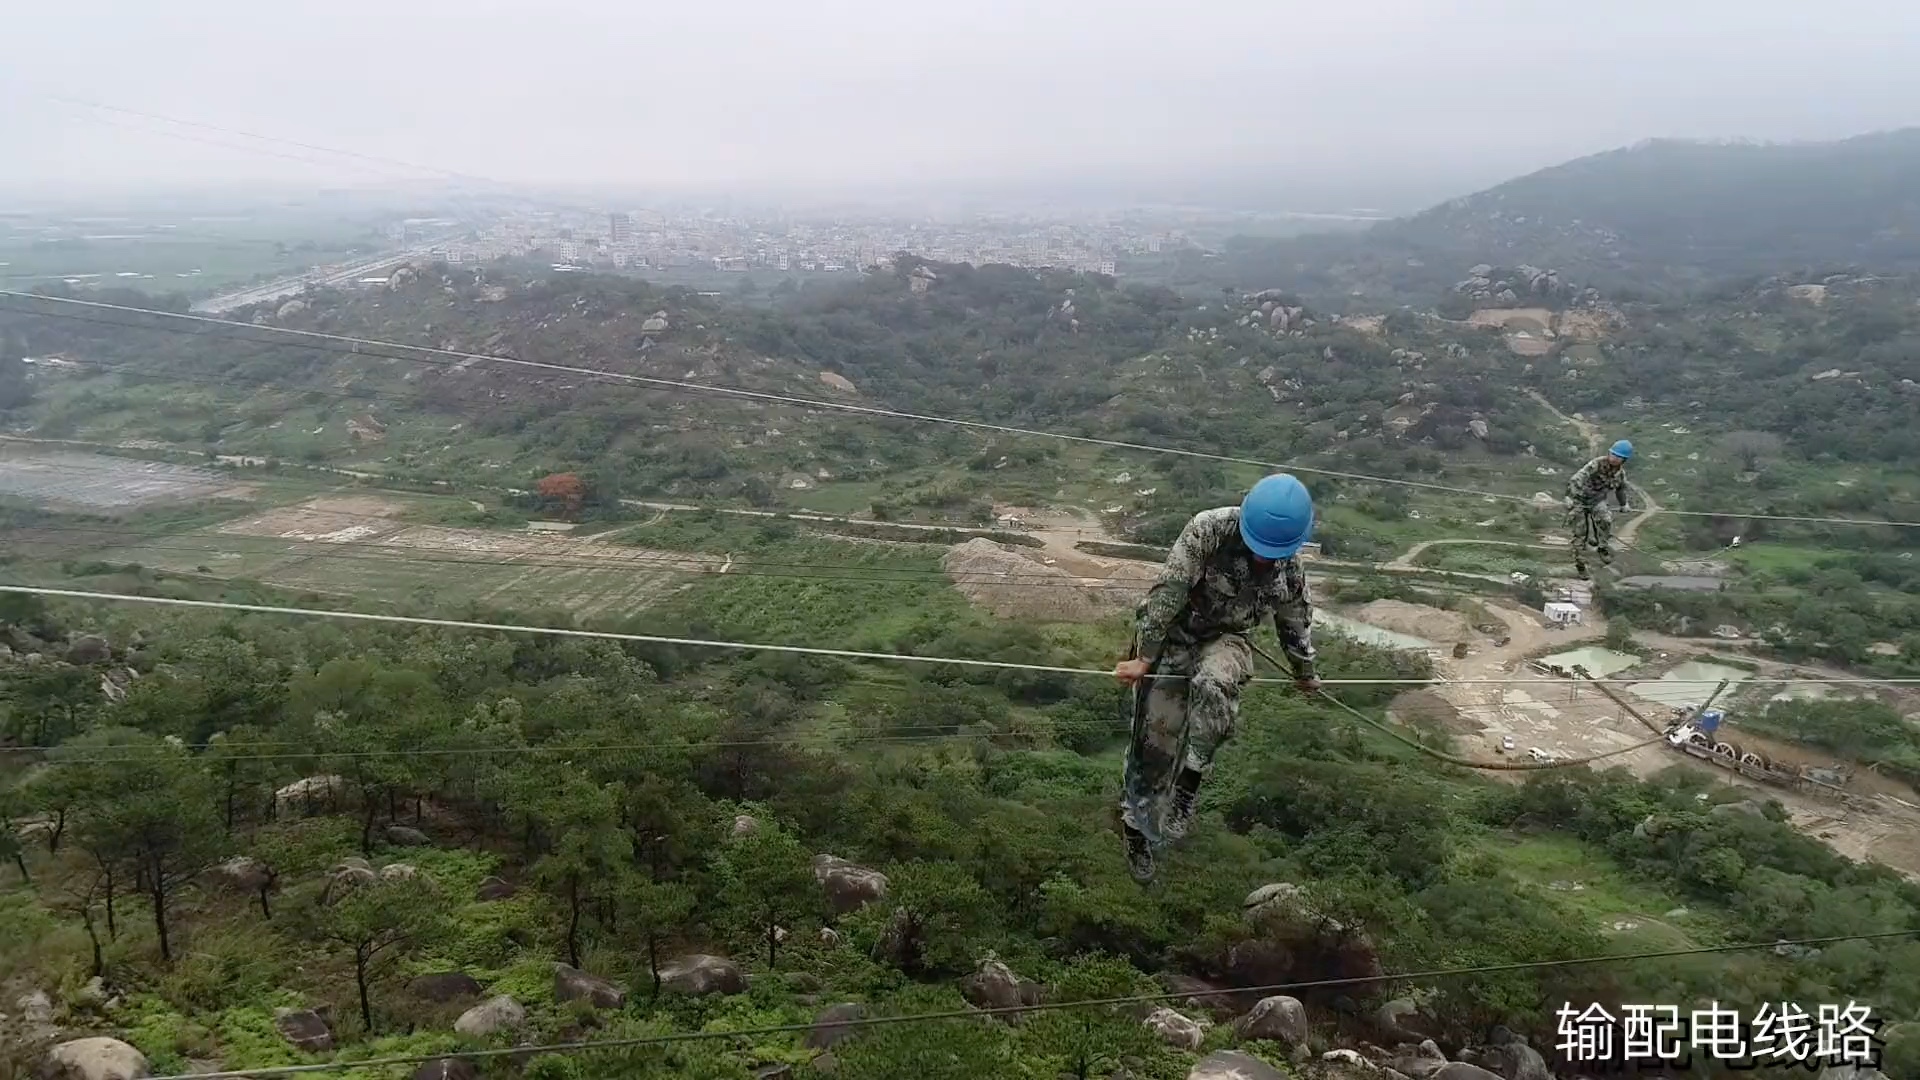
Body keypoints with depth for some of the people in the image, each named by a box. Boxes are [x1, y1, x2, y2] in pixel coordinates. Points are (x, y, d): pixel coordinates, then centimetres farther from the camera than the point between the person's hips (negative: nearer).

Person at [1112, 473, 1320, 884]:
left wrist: (1305, 674, 25)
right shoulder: (1208, 530, -24)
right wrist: (1143, 657, -27)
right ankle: (1137, 827, 16)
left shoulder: (1290, 569, -9)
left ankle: (1187, 790, -24)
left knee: (1213, 685, -34)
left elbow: (1296, 622, 10)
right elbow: (1167, 592, -25)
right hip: (1174, 633, -2)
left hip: (1226, 639, 2)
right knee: (1156, 736, -4)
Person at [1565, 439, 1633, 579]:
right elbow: (1577, 479, -38)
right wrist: (1569, 497, -48)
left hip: (1597, 501, 4)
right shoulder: (1596, 464, -28)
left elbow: (1621, 487, 15)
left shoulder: (1621, 472, -8)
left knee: (1606, 520, -24)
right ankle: (1580, 565, 14)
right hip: (1579, 499, -4)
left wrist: (1623, 504, 28)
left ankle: (1603, 548, 0)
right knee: (1580, 533, 0)